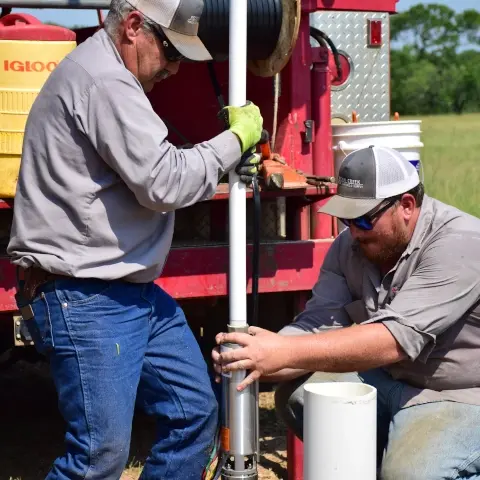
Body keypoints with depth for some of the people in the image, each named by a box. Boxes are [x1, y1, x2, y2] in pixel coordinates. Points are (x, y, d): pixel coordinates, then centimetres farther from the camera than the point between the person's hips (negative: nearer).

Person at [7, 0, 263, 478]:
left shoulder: (110, 79, 17)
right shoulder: (103, 82, -18)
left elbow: (148, 171, 23)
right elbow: (163, 184, -20)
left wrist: (228, 164, 10)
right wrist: (235, 140, -6)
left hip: (133, 291, 11)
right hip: (84, 300, -11)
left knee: (195, 412, 13)